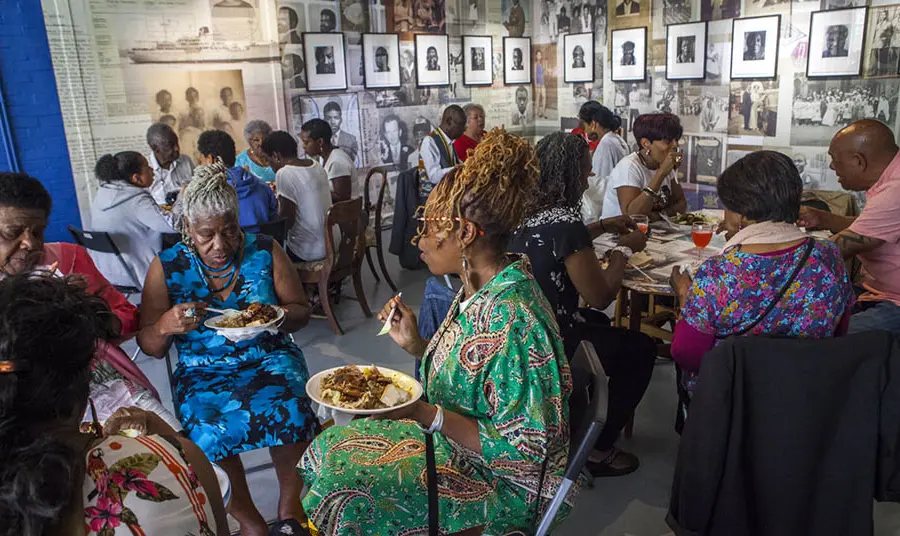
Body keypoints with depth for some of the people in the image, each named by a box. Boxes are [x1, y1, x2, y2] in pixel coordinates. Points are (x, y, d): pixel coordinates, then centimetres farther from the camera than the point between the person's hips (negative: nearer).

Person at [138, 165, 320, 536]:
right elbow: (149, 346, 1)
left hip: (270, 358, 0)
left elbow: (301, 311, 4)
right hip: (203, 371, 0)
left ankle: (290, 505, -4)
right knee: (208, 429, -31)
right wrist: (166, 325, -23)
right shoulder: (167, 267, -2)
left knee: (289, 409, -31)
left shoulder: (265, 251, -2)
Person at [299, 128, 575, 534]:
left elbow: (521, 451, -27)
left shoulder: (511, 320, -32)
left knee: (345, 491, -12)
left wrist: (426, 415, -31)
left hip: (501, 483, -8)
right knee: (330, 447, 8)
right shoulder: (477, 288, -3)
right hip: (451, 439, 8)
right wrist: (415, 345, -5)